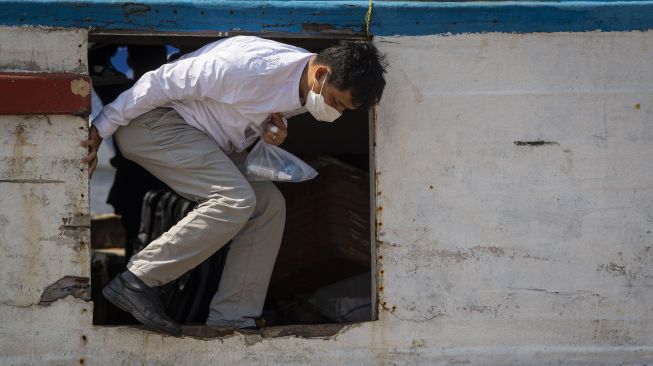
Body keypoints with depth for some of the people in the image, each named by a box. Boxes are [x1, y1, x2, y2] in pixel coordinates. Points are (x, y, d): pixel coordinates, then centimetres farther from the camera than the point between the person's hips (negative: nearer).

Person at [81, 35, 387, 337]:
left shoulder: (305, 86, -4)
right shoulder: (251, 65, -31)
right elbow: (161, 83, -24)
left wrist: (275, 130, -8)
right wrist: (101, 129, -17)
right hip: (152, 121, -9)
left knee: (269, 205, -5)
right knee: (235, 201, -25)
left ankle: (230, 320, -3)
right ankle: (136, 283, -20)